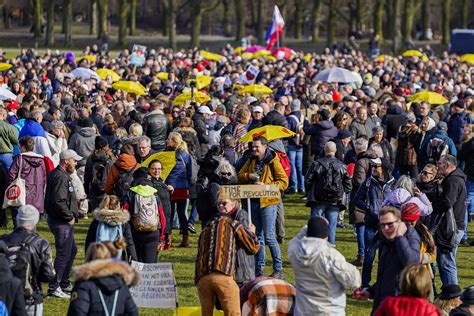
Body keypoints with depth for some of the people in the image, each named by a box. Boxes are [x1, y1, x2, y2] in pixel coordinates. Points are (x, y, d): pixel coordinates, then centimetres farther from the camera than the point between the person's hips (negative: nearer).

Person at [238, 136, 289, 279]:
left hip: (268, 202, -6)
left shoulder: (273, 161, -7)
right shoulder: (251, 161, 13)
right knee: (258, 237, 11)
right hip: (253, 201, 7)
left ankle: (279, 269, -3)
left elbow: (284, 182, -10)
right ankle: (259, 268, 17)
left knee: (269, 236, -9)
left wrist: (266, 186, -18)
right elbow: (240, 176, 18)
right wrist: (249, 176, -4)